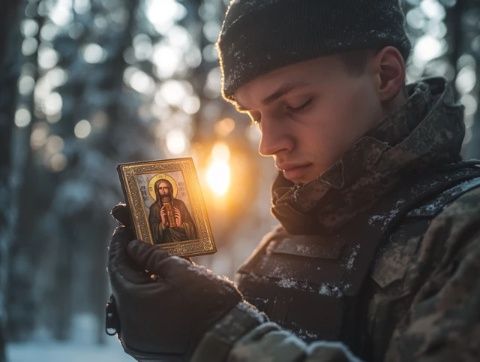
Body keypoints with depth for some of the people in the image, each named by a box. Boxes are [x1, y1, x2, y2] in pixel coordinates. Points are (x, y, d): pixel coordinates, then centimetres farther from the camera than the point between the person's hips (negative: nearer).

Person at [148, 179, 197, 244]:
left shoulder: (179, 204, 7)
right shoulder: (154, 208, 5)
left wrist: (181, 225, -13)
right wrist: (162, 224, -15)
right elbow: (154, 231, 1)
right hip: (166, 243, -1)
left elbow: (190, 226, 4)